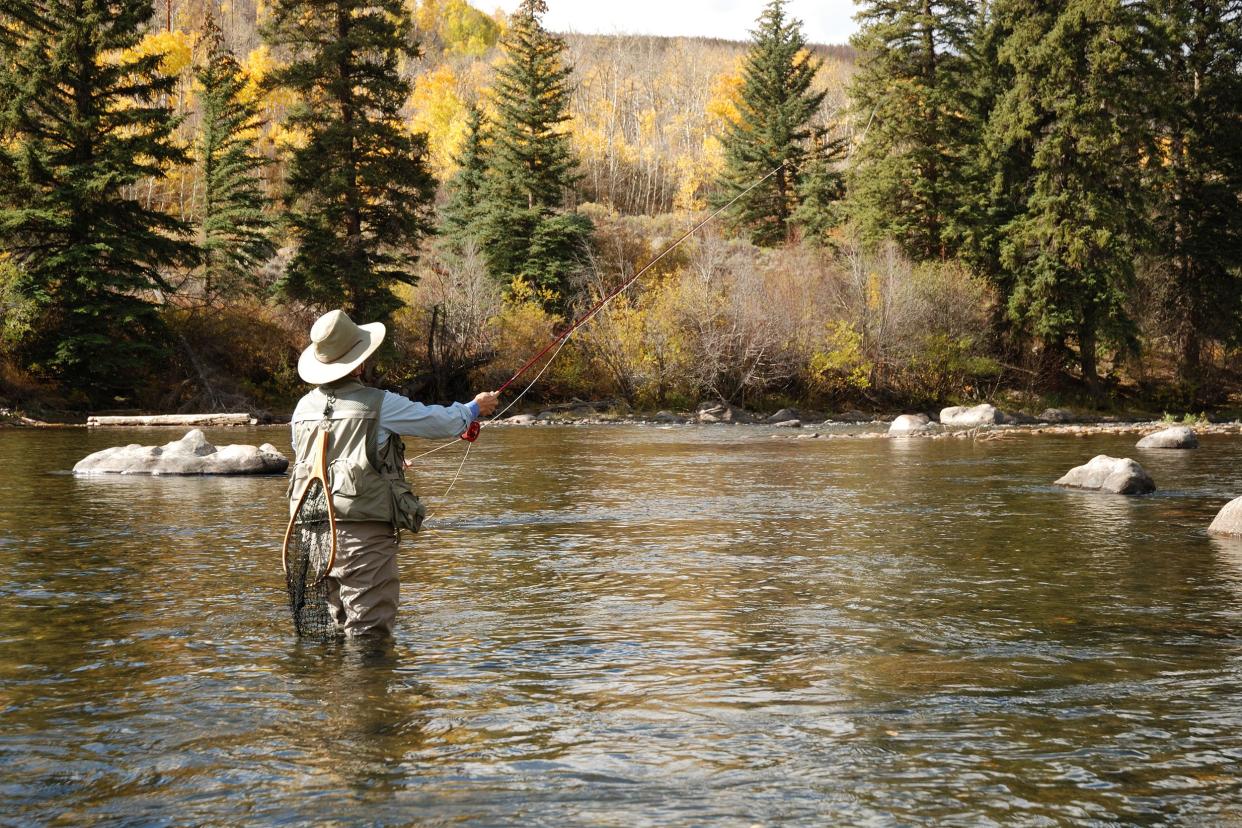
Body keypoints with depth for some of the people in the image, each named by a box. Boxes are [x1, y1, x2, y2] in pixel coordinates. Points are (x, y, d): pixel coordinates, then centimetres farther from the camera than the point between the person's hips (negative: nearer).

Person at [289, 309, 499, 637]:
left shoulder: (304, 408, 9)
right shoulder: (377, 404, -8)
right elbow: (441, 422, 2)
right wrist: (475, 408, 26)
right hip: (365, 535, -6)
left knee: (339, 628, 16)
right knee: (369, 633, -4)